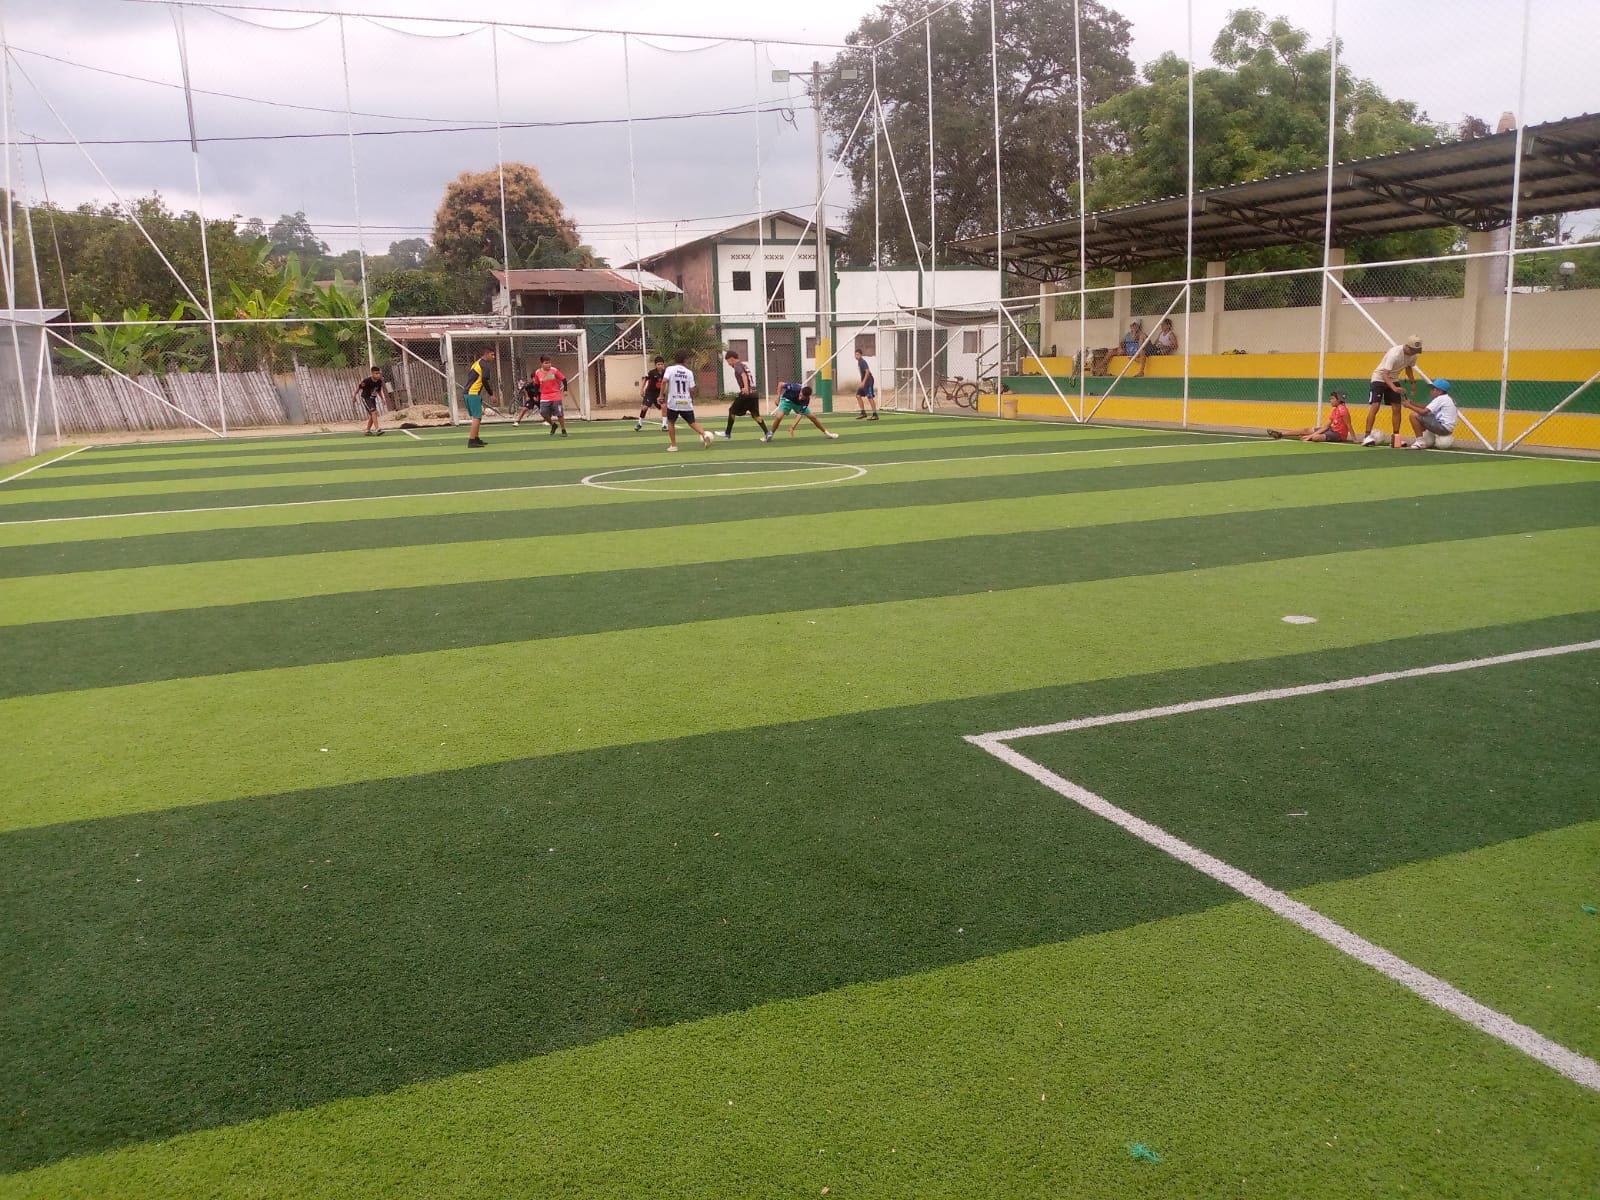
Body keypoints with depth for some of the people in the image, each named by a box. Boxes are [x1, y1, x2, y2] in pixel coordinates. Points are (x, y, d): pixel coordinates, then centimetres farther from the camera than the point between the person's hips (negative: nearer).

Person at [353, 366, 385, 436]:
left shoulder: (379, 382, -7)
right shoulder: (366, 381, -24)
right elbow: (358, 387, -9)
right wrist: (354, 396, 0)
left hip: (372, 398, 7)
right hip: (365, 398, -7)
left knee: (371, 415, 11)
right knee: (374, 412, -22)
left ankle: (368, 431, 25)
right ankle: (377, 430, -29)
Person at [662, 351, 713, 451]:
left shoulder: (670, 369, -2)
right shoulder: (689, 372, 4)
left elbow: (664, 381, -18)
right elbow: (692, 389, 1)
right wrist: (692, 400, 19)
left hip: (673, 402, -2)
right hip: (686, 402, 2)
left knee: (671, 422, 17)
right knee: (692, 423, 10)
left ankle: (673, 445, 15)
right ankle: (704, 434, -15)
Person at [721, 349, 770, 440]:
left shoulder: (737, 365, -3)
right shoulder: (743, 365, 24)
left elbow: (743, 375, -23)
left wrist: (745, 387, -38)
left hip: (746, 393, -8)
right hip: (754, 393, 8)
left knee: (732, 410, 8)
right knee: (756, 415, 8)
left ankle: (727, 433, 15)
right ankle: (767, 433, -8)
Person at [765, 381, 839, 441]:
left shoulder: (806, 400, -32)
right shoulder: (795, 388, -40)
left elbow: (800, 414, -31)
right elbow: (780, 384, -25)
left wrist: (793, 427, -39)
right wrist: (778, 398, -26)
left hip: (798, 404, 2)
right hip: (787, 400, -2)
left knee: (812, 417, 1)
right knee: (778, 417, -25)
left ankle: (826, 433, 20)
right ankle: (770, 435, -3)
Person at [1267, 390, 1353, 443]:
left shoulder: (1342, 409, -20)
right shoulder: (1334, 410, 8)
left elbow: (1349, 425, -20)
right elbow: (1326, 426, 4)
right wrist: (1311, 435, -5)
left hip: (1339, 434, -10)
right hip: (1332, 430, 10)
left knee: (1315, 438, -30)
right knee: (1306, 431, 8)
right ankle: (1279, 434, 10)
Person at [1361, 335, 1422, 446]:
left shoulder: (1413, 355, -9)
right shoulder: (1395, 353, -31)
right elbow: (1385, 374, -38)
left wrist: (1413, 381, 1)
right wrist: (1394, 388, -52)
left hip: (1394, 380, 7)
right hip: (1379, 378, -7)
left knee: (1397, 408, 0)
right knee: (1375, 406, -18)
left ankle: (1396, 437, 6)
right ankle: (1367, 436, -18)